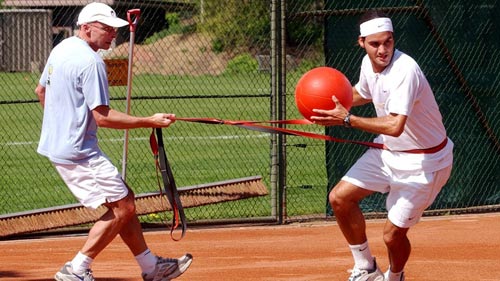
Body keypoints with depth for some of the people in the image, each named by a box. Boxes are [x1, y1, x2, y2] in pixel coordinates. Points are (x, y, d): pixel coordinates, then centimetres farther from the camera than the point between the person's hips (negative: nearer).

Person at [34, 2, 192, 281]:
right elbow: (103, 116, -22)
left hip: (57, 143, 10)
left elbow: (41, 91, 25)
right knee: (122, 207, -7)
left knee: (124, 199, 15)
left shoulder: (61, 49, 11)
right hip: (79, 151, -10)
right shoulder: (91, 62, -19)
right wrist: (150, 121, -18)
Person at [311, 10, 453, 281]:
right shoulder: (368, 63, -3)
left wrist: (347, 119, -35)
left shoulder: (404, 70, -31)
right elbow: (362, 93, 21)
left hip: (423, 161, -8)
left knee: (393, 234, -6)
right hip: (387, 150, 8)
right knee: (339, 198, 0)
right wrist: (333, 101, 0)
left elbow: (395, 126, -40)